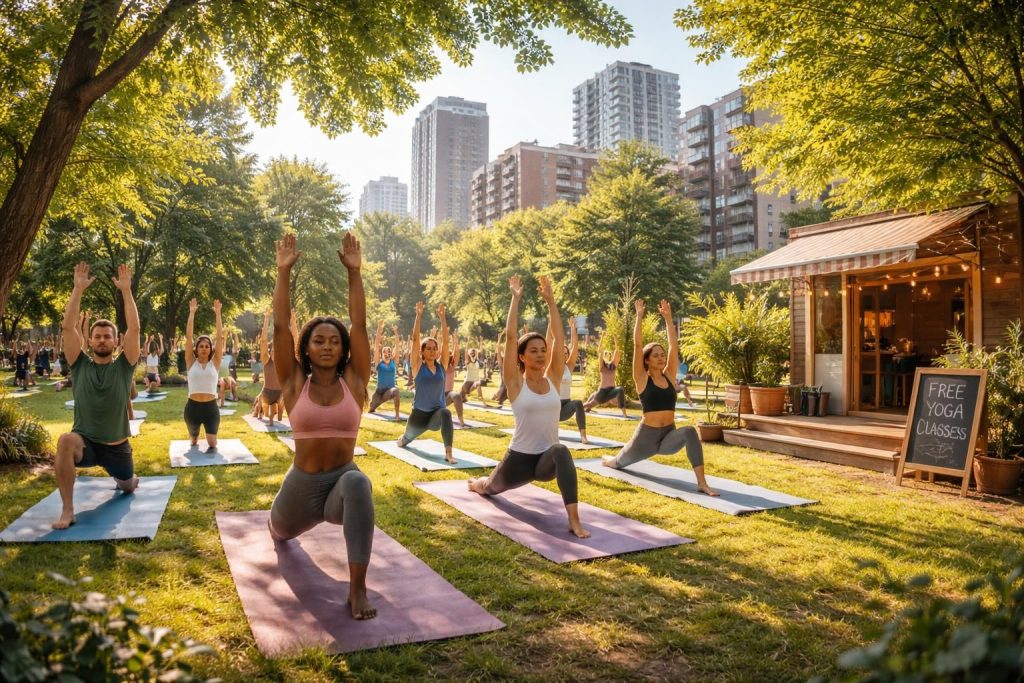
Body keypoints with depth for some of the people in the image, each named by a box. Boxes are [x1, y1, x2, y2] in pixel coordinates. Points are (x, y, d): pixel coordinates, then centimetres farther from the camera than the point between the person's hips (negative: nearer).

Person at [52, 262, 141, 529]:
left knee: (128, 487, 21)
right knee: (66, 440, -38)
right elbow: (68, 328, -12)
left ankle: (125, 477, 63)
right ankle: (67, 510, -27)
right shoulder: (80, 365, -3)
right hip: (85, 441, -1)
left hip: (117, 446, 1)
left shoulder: (123, 366, -5)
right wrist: (78, 290, -18)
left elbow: (134, 329, -17)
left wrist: (126, 291, -20)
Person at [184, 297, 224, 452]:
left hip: (210, 407, -1)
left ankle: (212, 446, 33)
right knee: (193, 441, 20)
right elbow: (188, 336, -4)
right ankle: (195, 438, 57)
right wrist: (192, 313, -7)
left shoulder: (214, 363, 1)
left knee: (212, 443, -4)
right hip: (192, 406, 1)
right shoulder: (191, 363, 1)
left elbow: (219, 337, -4)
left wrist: (217, 313, -6)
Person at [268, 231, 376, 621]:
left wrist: (354, 272, -15)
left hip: (342, 480, -2)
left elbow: (360, 325, -13)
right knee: (280, 533, 31)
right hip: (302, 484, 3)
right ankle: (281, 525, 73)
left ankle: (357, 587, -34)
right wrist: (284, 272, -15)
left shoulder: (354, 381, -6)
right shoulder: (295, 384, -6)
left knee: (358, 483, -40)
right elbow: (280, 327, -13)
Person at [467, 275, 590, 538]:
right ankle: (476, 483, 67)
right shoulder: (516, 383, -10)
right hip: (520, 458, 0)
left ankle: (574, 521, -40)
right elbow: (510, 336, -18)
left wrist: (550, 300, -6)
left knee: (561, 452, -38)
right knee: (491, 487, 28)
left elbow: (559, 336, -7)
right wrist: (516, 298, -14)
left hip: (547, 459, 1)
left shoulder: (553, 379, -2)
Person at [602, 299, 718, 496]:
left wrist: (668, 317, -2)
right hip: (646, 436, -2)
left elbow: (674, 345, -1)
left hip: (669, 435, 2)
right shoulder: (642, 379, -7)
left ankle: (701, 483, -35)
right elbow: (637, 344, -15)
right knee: (618, 462, 22)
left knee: (690, 432, -33)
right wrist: (639, 315, -14)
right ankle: (605, 459, 61)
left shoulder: (669, 376, 4)